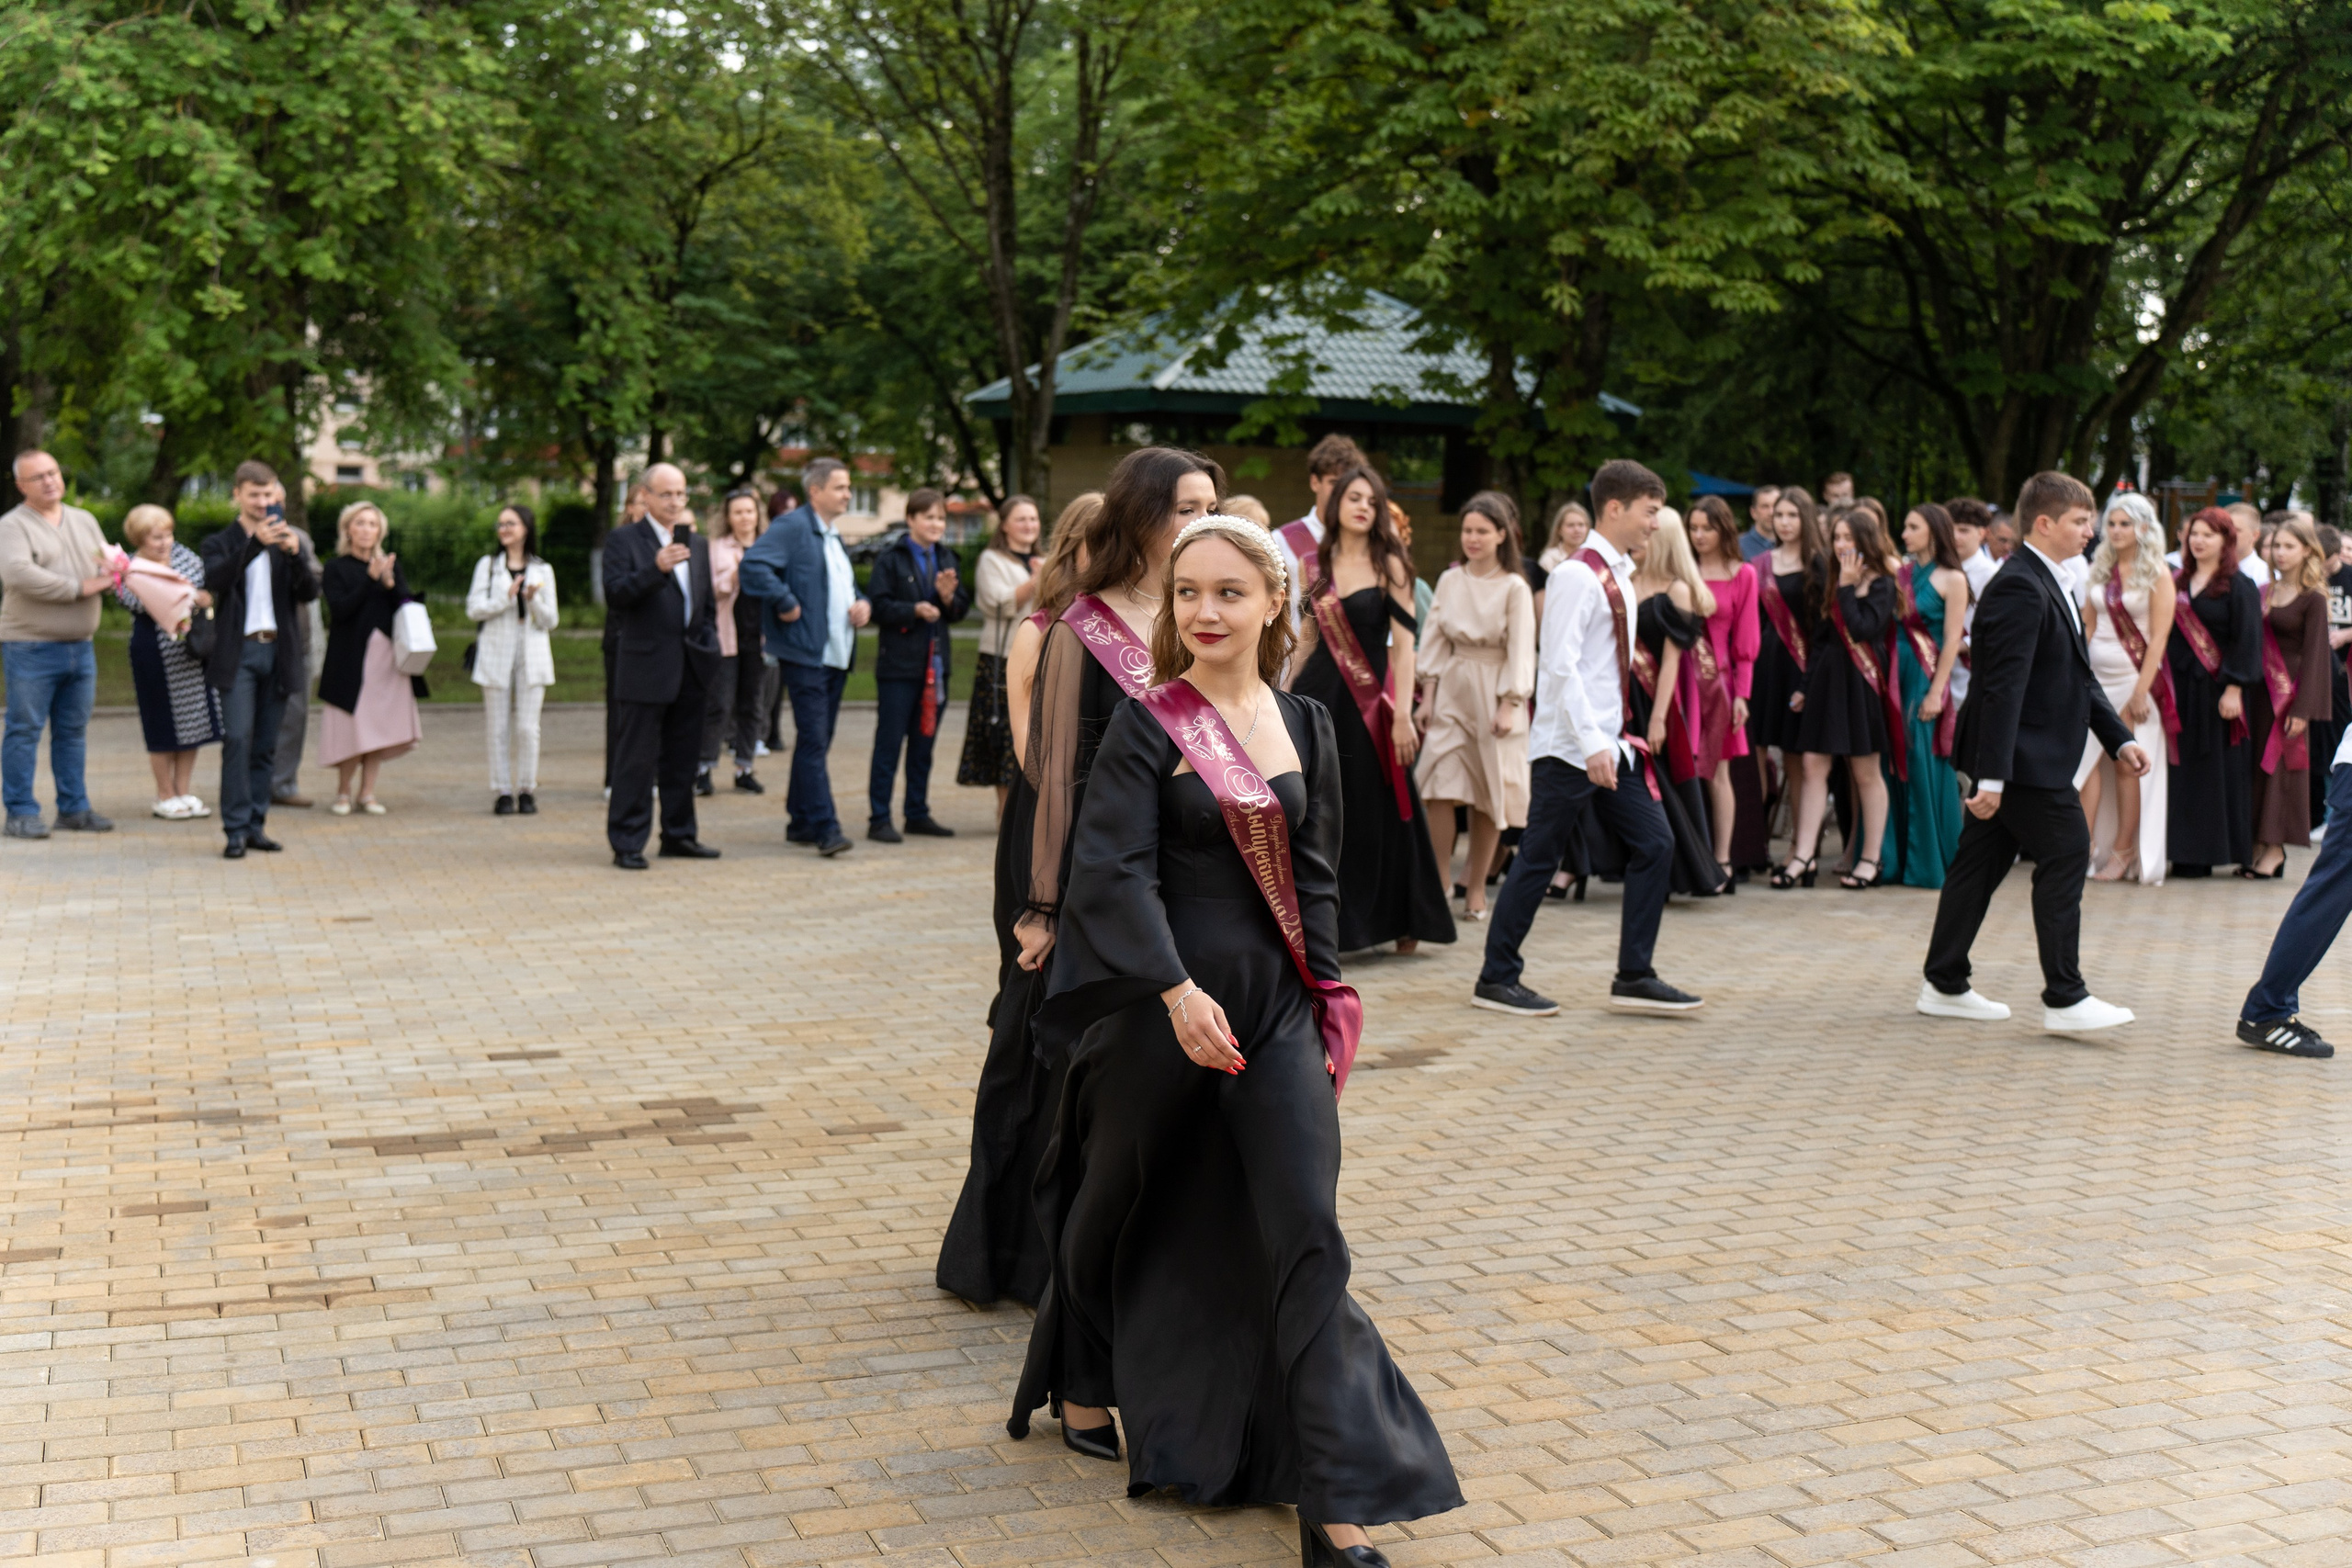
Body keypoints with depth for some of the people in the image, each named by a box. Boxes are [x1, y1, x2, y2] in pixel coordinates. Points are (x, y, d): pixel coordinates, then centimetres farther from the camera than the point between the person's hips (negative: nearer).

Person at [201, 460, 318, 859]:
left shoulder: (286, 542, 14)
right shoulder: (220, 543, 5)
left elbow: (310, 593, 1)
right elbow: (215, 580, -16)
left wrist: (295, 554, -17)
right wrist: (255, 543, -27)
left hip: (278, 651, 3)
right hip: (239, 653, -3)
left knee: (266, 745, 6)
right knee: (237, 739, -11)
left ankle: (256, 825, 12)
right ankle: (235, 829, -9)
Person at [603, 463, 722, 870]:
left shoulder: (698, 543, 17)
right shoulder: (623, 541, -2)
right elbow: (615, 596, -14)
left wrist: (708, 645, 12)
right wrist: (656, 568, -26)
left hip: (691, 670, 6)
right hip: (646, 669, -6)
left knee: (682, 757, 11)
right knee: (637, 759, -5)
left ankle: (679, 835, 20)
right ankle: (626, 843, -2)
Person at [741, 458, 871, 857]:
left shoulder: (835, 537, 20)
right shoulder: (791, 527, -9)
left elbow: (848, 585, 32)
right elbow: (754, 565, -23)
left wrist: (863, 604, 11)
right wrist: (787, 605, -21)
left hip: (837, 656, 9)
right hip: (805, 654, -9)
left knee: (815, 742, 13)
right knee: (813, 742, -11)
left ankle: (800, 822, 21)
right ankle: (824, 827, -12)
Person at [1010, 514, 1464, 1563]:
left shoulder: (1304, 727, 6)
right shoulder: (1147, 727, -8)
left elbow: (1315, 877, 11)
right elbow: (1114, 871, -17)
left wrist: (1324, 1000, 6)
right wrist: (1180, 991, -27)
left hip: (1276, 1005, 3)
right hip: (1161, 1004, -3)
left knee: (1308, 1233, -6)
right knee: (1125, 1208, 16)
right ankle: (1082, 1389, 45)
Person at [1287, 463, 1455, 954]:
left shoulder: (1390, 565, -3)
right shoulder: (1315, 565, 8)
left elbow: (1404, 644, -8)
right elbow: (1306, 638, 14)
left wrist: (1403, 715, -16)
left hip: (1369, 700, -3)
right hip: (1318, 695, 3)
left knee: (1378, 814, 4)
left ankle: (1400, 918, 19)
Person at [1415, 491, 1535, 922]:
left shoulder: (1515, 588, -5)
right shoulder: (1450, 580, 6)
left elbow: (1520, 652, -7)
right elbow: (1434, 641, 8)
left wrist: (1508, 706, -12)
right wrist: (1428, 695, 2)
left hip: (1493, 696, -3)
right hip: (1451, 692, 3)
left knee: (1489, 796, 3)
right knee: (1441, 788, -8)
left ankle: (1476, 886, 14)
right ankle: (1440, 883, -1)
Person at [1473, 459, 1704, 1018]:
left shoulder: (1620, 576, 14)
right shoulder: (1578, 575, -13)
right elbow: (1560, 665, -20)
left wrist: (1615, 737, 13)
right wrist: (1592, 744, -25)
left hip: (1610, 743, 9)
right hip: (1570, 746, -9)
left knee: (1654, 843, 4)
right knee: (1539, 858, -2)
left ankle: (1633, 978, 10)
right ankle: (1496, 979, 9)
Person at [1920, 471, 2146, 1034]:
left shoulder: (2047, 584, 17)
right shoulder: (2019, 589, -17)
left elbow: (2078, 676, 22)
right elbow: (2003, 687, -23)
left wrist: (2119, 739, 15)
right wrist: (1991, 776, -27)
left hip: (2024, 758, 10)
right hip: (2026, 760, -10)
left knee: (1981, 862, 12)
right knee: (2064, 858, -8)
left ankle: (1944, 986, 19)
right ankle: (2065, 999, -4)